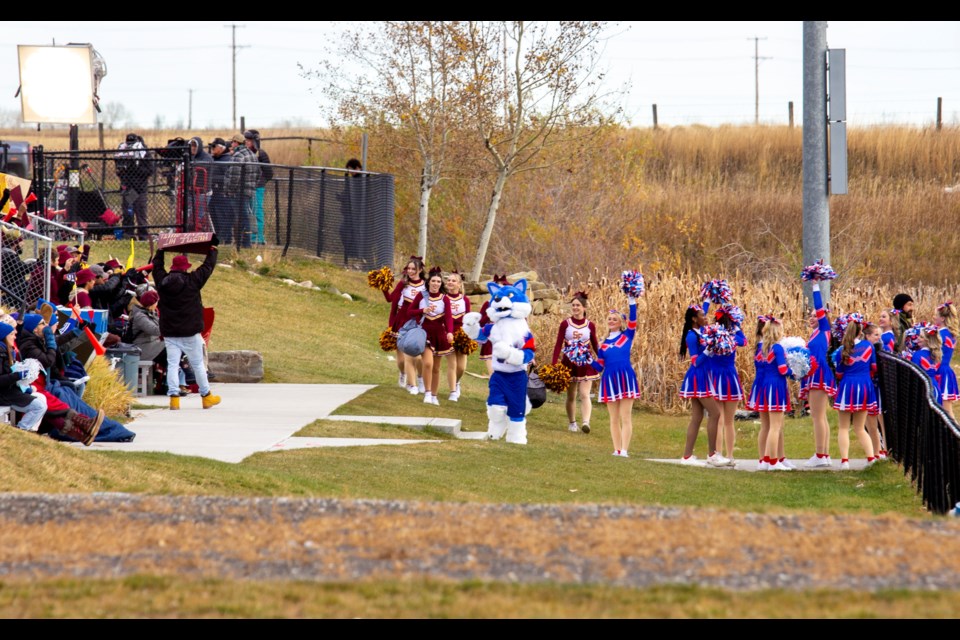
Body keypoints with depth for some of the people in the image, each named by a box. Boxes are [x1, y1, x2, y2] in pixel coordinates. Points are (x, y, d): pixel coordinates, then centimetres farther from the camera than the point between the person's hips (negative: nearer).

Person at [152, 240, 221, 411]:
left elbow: (157, 266, 18)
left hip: (169, 332, 2)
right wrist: (213, 248, 16)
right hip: (190, 332, -2)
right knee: (198, 364, 8)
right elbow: (208, 266, 1)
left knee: (172, 364, 1)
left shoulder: (162, 281, -2)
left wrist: (161, 250, 33)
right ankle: (206, 397, 18)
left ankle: (173, 397, -9)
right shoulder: (192, 281, -10)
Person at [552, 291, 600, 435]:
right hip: (569, 363, 1)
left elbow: (595, 345, 9)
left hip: (585, 364, -1)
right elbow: (558, 345, -4)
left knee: (584, 394, -12)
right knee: (571, 396, 9)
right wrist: (553, 364, -12)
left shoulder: (590, 325, 1)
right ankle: (572, 423, 22)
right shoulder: (565, 324, -1)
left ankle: (586, 422, -24)